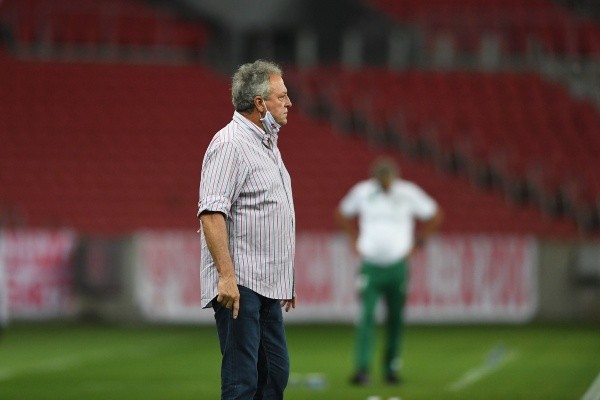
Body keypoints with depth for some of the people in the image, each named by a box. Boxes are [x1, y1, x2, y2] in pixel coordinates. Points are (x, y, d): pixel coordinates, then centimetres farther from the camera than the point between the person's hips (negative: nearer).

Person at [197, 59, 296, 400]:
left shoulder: (267, 144, 19)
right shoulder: (230, 144, -13)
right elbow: (212, 213, -21)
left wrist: (287, 281, 24)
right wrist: (226, 276, -27)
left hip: (268, 286, 10)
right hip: (239, 284, -10)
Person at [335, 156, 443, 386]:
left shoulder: (407, 193, -1)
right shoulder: (362, 192, 2)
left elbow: (434, 215, 12)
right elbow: (343, 214, 21)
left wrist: (417, 240, 7)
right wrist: (355, 239, 12)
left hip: (397, 266, 0)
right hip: (371, 265, 0)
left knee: (396, 320, 4)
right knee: (366, 317, -12)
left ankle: (391, 369, 15)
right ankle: (362, 369, -16)